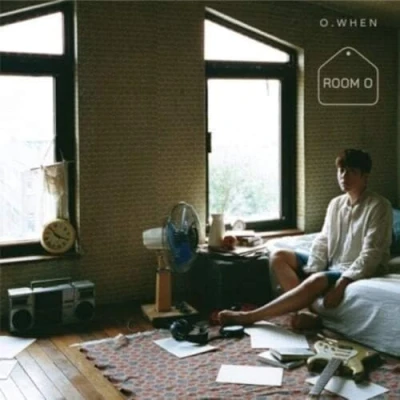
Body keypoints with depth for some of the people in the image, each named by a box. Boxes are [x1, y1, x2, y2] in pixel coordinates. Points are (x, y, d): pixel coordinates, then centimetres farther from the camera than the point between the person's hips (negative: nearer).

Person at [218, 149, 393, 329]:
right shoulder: (336, 203, 11)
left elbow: (371, 254, -19)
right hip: (331, 265, 8)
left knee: (317, 281, -36)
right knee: (278, 256, -5)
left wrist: (342, 283, -29)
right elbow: (322, 241, 6)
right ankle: (305, 311, -25)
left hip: (358, 272, -8)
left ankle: (249, 316, -31)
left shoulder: (378, 206, -11)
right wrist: (311, 273, -11)